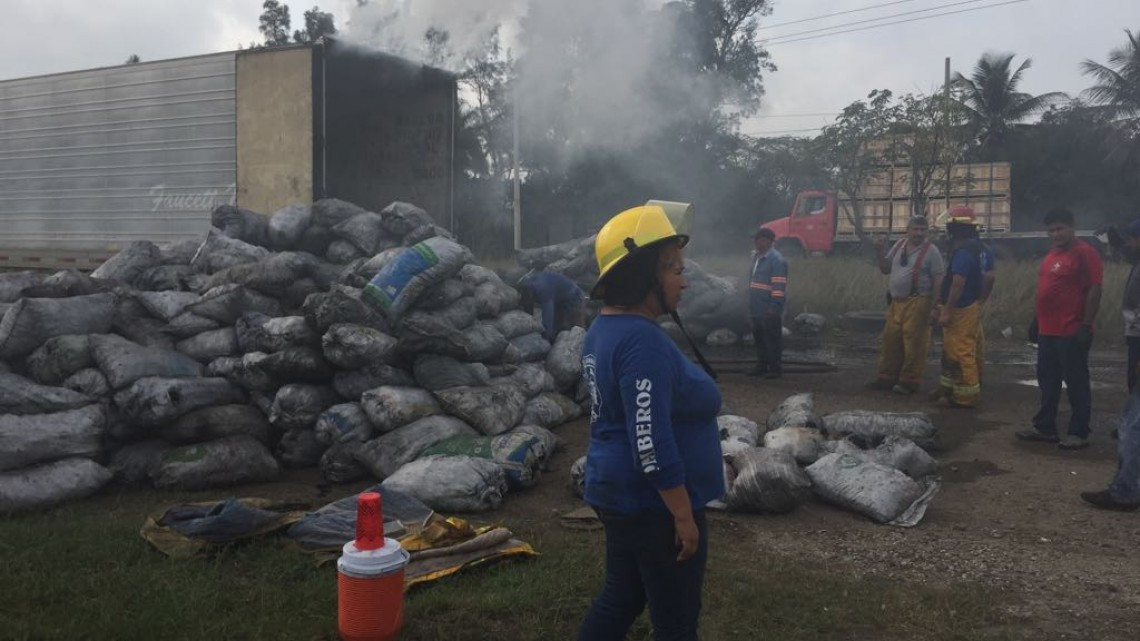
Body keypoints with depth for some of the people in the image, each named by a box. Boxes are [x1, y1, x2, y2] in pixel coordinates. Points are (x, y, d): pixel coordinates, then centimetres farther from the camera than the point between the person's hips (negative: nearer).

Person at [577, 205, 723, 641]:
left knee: (620, 598, 22)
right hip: (653, 504, -10)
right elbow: (651, 442, -27)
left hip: (617, 491, 10)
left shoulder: (603, 329, 7)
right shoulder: (643, 342, -24)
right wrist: (684, 516, -19)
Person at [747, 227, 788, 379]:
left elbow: (779, 285, -19)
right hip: (757, 309, 9)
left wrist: (774, 306, -22)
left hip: (769, 310, -9)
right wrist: (751, 304, 21)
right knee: (759, 338, 15)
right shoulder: (757, 257, 14)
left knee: (772, 340, -2)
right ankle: (761, 366, 24)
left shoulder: (776, 259, -15)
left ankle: (775, 368, 6)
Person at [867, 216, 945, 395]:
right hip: (896, 301, 6)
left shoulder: (931, 251, -4)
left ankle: (909, 381, 5)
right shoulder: (899, 245, 13)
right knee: (891, 340, 9)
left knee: (913, 343, -5)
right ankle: (887, 378, 19)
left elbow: (938, 281, -7)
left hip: (917, 303, -6)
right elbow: (885, 269, 19)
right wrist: (880, 251, 3)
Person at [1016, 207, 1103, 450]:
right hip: (1048, 331, 9)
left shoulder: (1084, 252, -11)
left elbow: (1094, 290, -16)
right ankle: (1045, 427, 22)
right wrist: (1037, 320, 20)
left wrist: (1086, 325, -20)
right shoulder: (1051, 254, 16)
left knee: (1076, 383, -1)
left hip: (1072, 332, -9)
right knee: (1048, 381, 14)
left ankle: (1079, 433, 7)